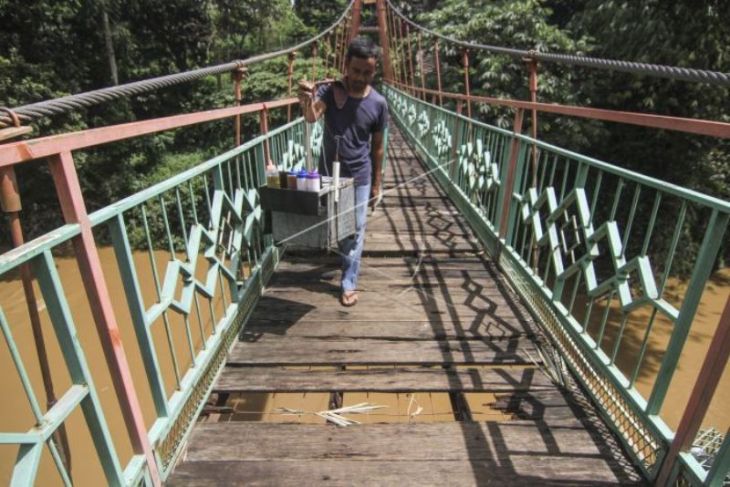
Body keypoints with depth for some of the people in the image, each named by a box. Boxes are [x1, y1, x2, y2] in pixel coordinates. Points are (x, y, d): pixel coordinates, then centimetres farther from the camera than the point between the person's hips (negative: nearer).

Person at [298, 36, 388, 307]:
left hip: (359, 177, 0)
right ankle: (345, 253, 47)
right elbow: (312, 117, -30)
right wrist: (306, 102, -53)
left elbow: (378, 147, 0)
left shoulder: (378, 103, -7)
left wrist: (376, 183, 2)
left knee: (355, 230, 4)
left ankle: (349, 283, 16)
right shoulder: (329, 90, -10)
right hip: (328, 173, 1)